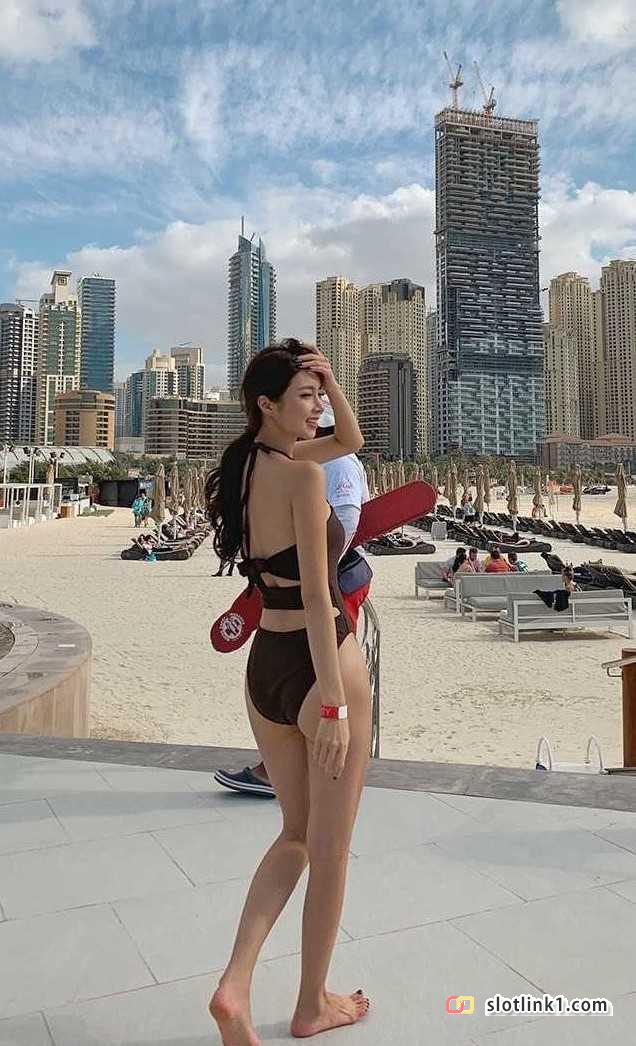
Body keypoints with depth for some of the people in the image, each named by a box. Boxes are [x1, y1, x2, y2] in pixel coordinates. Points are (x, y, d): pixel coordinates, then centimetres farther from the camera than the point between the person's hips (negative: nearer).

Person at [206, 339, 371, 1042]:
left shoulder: (251, 462, 8)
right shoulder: (300, 474, -17)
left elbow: (351, 441, 19)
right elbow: (317, 597, -21)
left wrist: (332, 381, 3)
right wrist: (333, 703, -20)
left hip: (264, 667, 8)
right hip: (320, 665, -8)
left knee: (295, 835, 23)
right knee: (330, 849, 12)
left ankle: (235, 983, 14)